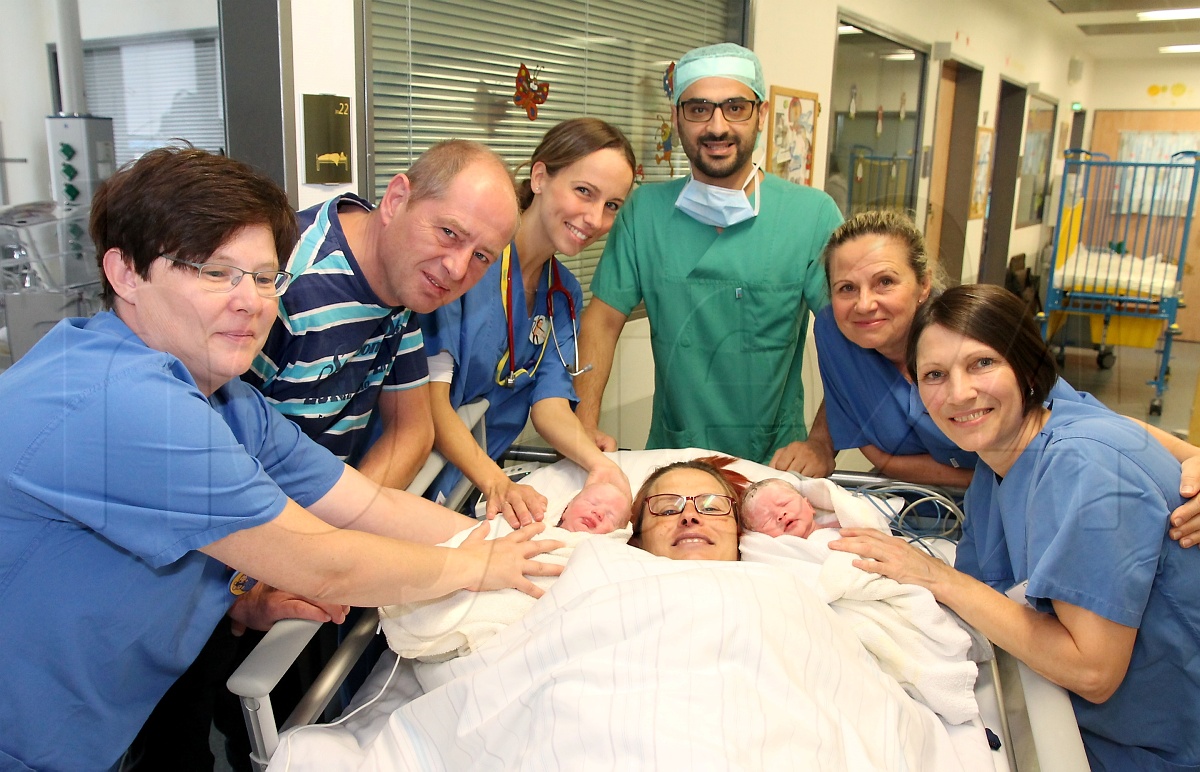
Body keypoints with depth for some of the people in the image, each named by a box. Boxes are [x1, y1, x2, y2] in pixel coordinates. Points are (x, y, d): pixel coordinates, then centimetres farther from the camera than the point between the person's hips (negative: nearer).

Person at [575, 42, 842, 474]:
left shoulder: (814, 215, -5)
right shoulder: (645, 211, 2)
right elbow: (603, 320, 2)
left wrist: (821, 443, -13)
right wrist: (584, 426, -9)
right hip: (669, 455, 2)